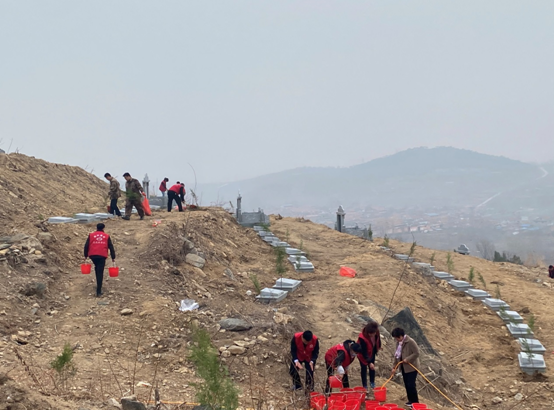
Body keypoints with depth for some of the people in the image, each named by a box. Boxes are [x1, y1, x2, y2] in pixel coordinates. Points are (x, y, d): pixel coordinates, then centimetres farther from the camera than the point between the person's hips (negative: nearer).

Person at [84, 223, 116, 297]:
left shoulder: (91, 235, 9)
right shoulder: (106, 236, 10)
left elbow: (86, 246, 6)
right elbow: (111, 247, 9)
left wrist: (86, 256, 13)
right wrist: (113, 257, 14)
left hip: (93, 255, 1)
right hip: (102, 256, -1)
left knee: (97, 268, 27)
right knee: (100, 273, -2)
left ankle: (99, 285, 27)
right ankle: (98, 292, -7)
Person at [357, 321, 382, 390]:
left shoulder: (376, 333, -27)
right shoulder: (362, 338, -42)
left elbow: (378, 338, 0)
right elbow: (364, 352, -36)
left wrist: (379, 347, 15)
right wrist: (369, 362, -37)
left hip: (372, 352, 5)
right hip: (363, 355, -5)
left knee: (372, 367, 15)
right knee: (364, 369, 4)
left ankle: (372, 382, 34)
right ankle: (364, 386, 17)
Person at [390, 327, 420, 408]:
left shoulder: (410, 342, -19)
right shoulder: (398, 342, 6)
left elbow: (416, 353, -20)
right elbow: (397, 355, 13)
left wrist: (407, 359, -23)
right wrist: (394, 367, 10)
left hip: (411, 367, -8)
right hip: (404, 367, 8)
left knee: (411, 385, -7)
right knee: (406, 385, 12)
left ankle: (415, 402, 4)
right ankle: (410, 400, 23)